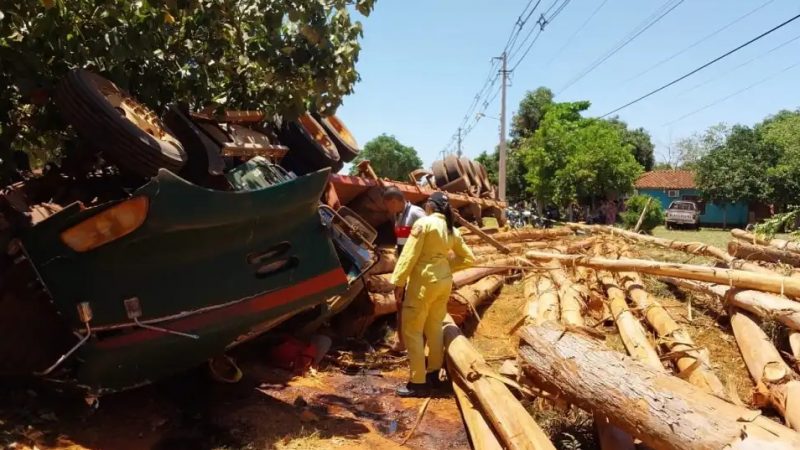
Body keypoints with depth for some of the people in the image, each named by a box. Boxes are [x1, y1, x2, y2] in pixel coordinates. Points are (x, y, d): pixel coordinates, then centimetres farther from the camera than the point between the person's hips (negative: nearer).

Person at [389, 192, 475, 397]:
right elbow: (468, 258, 12)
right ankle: (433, 374, 27)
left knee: (412, 331, 1)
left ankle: (418, 383, 2)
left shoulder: (424, 223, -12)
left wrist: (398, 282, -11)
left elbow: (410, 255, -15)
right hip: (444, 281, 7)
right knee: (434, 329, 18)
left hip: (423, 282, -7)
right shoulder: (452, 230, 8)